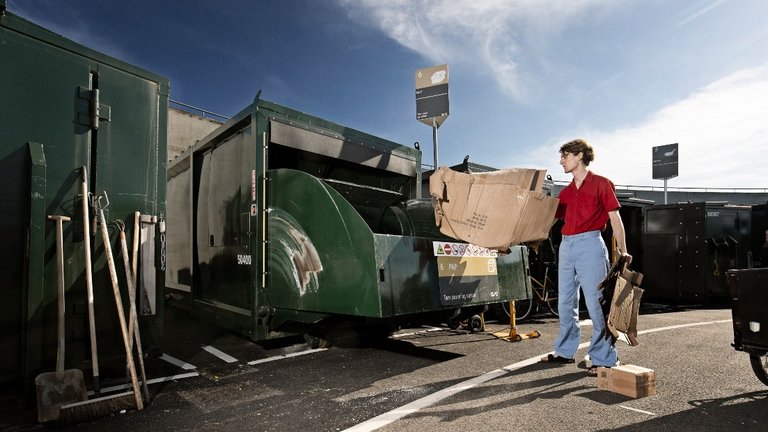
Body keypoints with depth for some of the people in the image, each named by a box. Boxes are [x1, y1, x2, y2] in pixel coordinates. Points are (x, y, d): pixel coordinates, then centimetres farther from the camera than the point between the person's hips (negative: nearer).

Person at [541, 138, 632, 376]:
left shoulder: (601, 183, 2)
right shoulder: (565, 192, 18)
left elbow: (615, 217, -2)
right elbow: (550, 219, 16)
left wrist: (622, 250, -8)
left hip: (590, 244, -6)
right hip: (566, 245, 7)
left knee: (595, 303, -4)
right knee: (565, 302, 10)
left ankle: (603, 359, 6)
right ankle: (565, 351, 22)